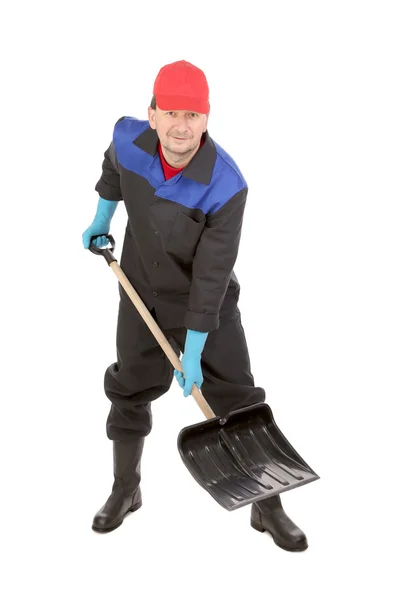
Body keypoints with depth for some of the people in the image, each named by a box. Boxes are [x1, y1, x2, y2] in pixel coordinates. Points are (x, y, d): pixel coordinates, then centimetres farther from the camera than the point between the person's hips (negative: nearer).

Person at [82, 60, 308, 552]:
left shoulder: (226, 187, -31)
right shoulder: (129, 138, -19)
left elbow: (211, 275, -28)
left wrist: (193, 353, -24)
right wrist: (101, 220, 19)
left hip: (208, 301, -3)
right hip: (143, 293, 4)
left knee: (237, 399, -1)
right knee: (129, 392, 14)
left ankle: (267, 507, 17)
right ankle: (125, 491, 36)